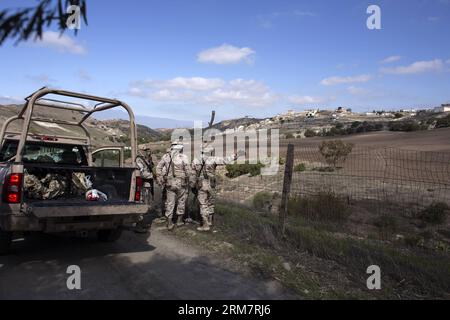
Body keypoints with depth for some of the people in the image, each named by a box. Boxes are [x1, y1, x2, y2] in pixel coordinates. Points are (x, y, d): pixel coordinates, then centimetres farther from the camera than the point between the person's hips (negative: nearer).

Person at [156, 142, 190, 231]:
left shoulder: (166, 156, 3)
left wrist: (160, 180, 9)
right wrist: (187, 180, 6)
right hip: (181, 183, -2)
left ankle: (169, 223, 11)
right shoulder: (183, 157, -7)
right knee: (181, 201, 14)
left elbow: (158, 168, 4)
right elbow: (188, 171, -9)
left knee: (170, 202, 9)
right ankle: (179, 221, 21)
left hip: (169, 183, 2)